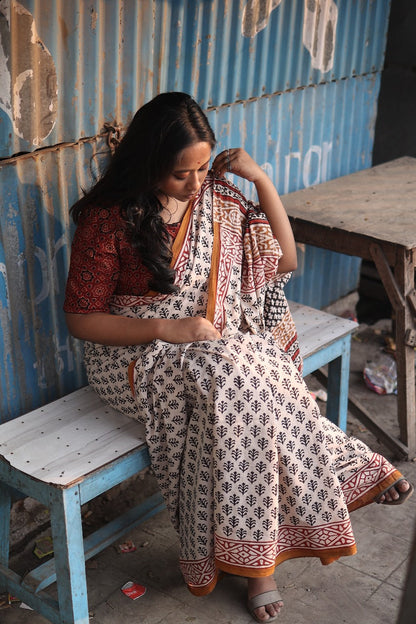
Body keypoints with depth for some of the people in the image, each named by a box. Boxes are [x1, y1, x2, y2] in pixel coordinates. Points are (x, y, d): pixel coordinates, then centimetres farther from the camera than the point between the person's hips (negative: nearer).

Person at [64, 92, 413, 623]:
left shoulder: (216, 196, 2)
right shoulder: (108, 219, -11)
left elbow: (284, 261, 5)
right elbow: (81, 319, -9)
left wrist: (261, 180, -5)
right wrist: (169, 330, -20)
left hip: (222, 342, 4)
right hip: (140, 354, -3)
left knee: (236, 399, -30)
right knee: (236, 380, -33)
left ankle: (255, 558, -14)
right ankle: (354, 472, -14)